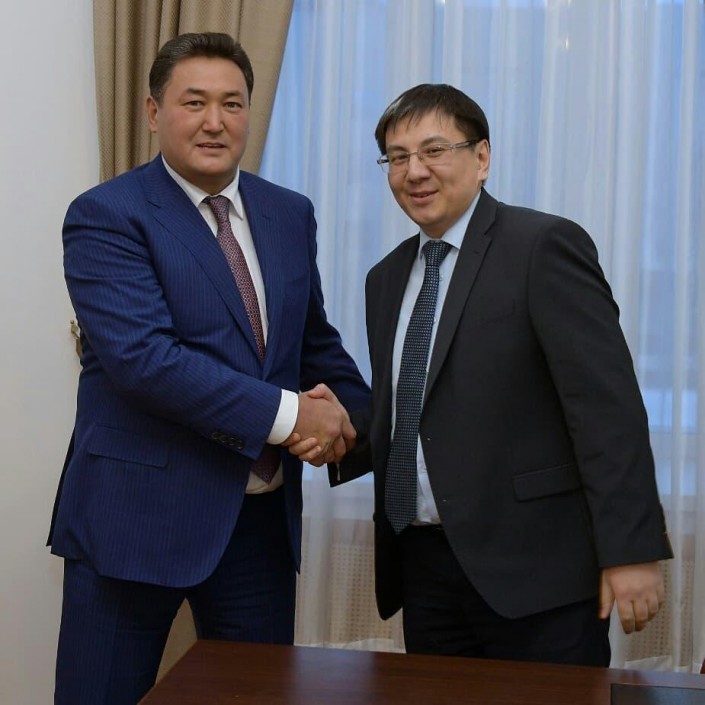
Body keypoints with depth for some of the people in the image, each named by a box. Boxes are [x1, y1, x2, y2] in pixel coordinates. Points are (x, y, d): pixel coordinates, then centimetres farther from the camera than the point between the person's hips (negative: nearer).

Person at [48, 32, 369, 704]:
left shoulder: (289, 214, 9)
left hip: (262, 514, 5)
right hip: (138, 513, -5)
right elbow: (141, 355, -22)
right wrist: (285, 413, -20)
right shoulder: (105, 216, -9)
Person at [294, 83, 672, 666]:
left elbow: (607, 405, -14)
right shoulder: (388, 278, 14)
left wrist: (632, 549, -18)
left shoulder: (544, 246, -8)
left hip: (532, 570, -6)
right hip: (423, 568, 6)